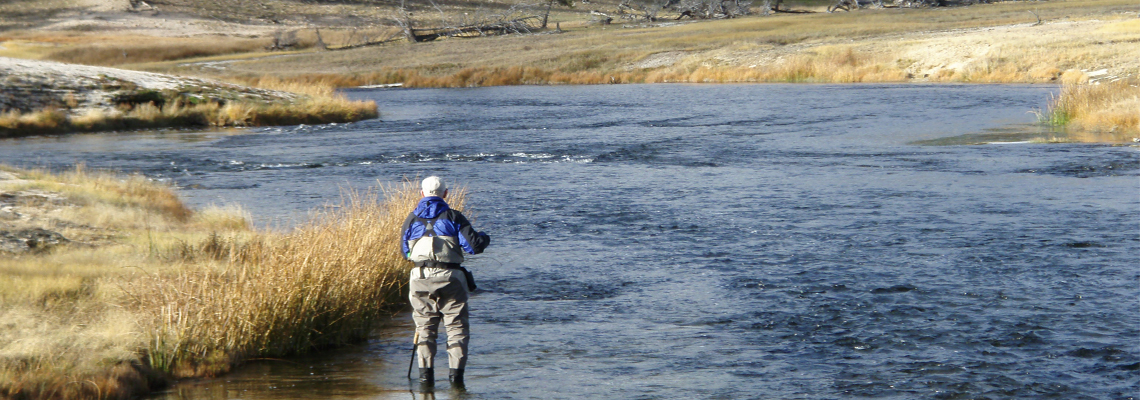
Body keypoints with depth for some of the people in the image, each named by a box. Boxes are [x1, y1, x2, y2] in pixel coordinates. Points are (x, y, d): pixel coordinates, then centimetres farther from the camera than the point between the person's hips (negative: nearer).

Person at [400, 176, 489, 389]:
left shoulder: (411, 219, 11)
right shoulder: (453, 217, 2)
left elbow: (405, 252, 20)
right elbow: (474, 246, -3)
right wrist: (484, 237, 19)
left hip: (420, 278, 2)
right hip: (449, 278, -2)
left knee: (425, 326, 11)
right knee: (457, 326, 5)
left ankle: (426, 373, 1)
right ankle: (456, 372, -5)